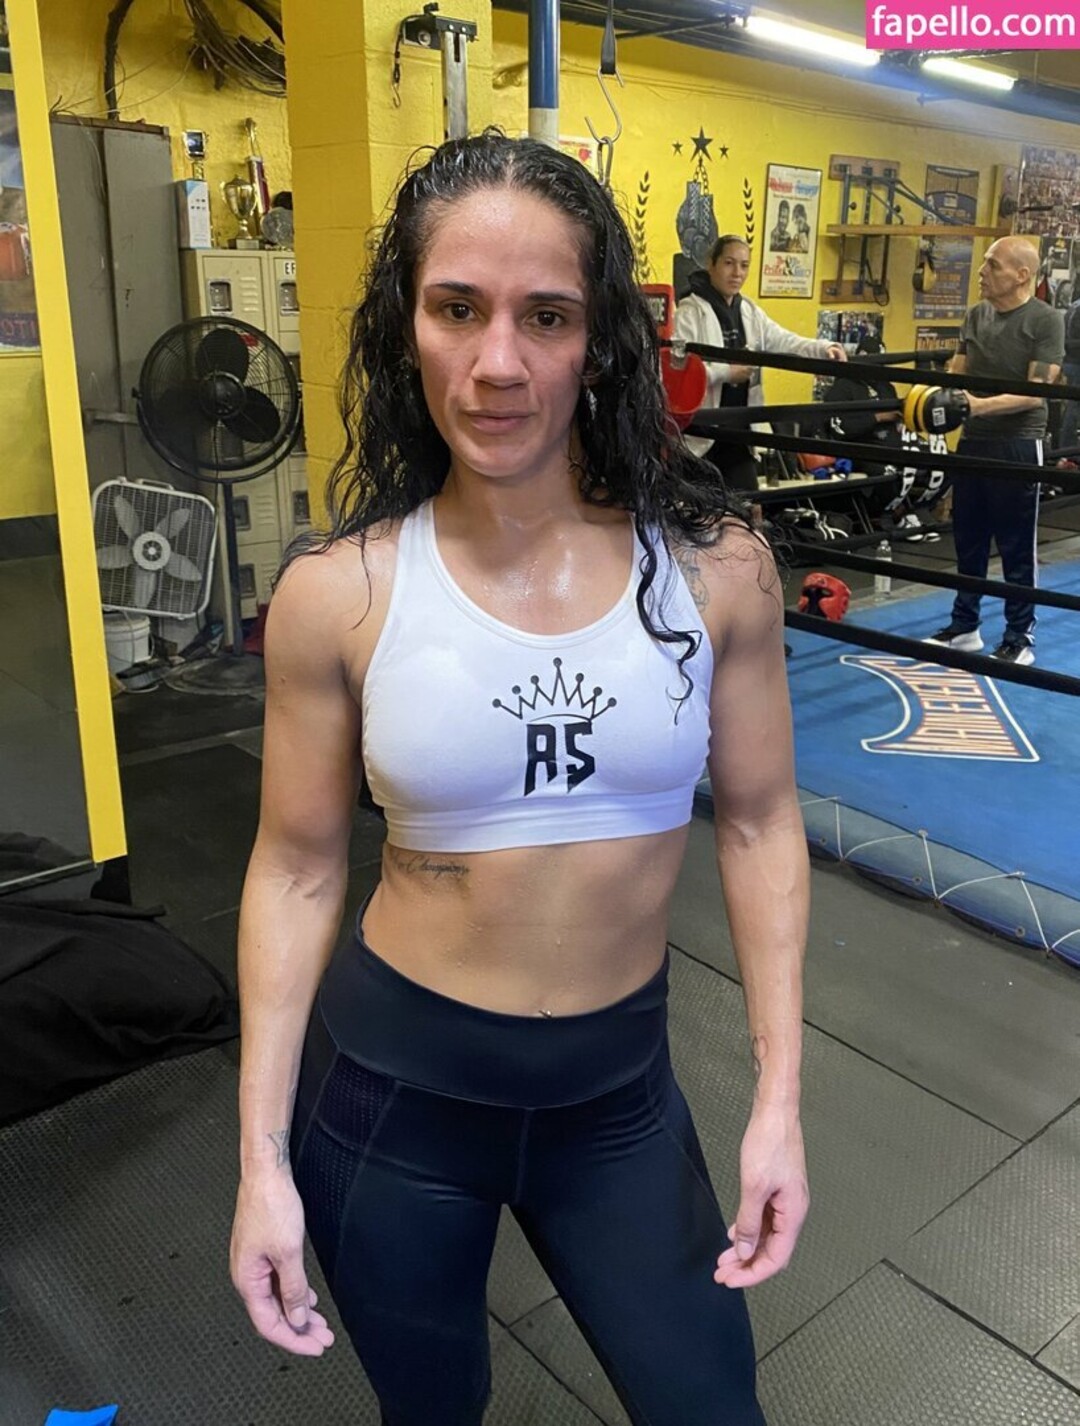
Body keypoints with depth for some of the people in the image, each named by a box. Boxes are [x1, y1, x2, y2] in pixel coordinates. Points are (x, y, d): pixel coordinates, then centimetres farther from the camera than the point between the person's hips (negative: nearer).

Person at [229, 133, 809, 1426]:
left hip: (619, 1094, 1)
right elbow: (297, 870, -5)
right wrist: (262, 1152, -4)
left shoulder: (713, 565, -10)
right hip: (386, 1090, 0)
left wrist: (778, 1099, -3)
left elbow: (757, 824, -2)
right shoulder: (336, 595, -13)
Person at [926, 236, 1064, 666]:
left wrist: (980, 405, -27)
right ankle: (964, 626, 26)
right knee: (968, 540, 13)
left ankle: (1020, 637, 14)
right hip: (972, 441, 6)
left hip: (1018, 446, -6)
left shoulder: (1046, 321, -9)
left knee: (1017, 547, 3)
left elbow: (1037, 392, -16)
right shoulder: (975, 316, 8)